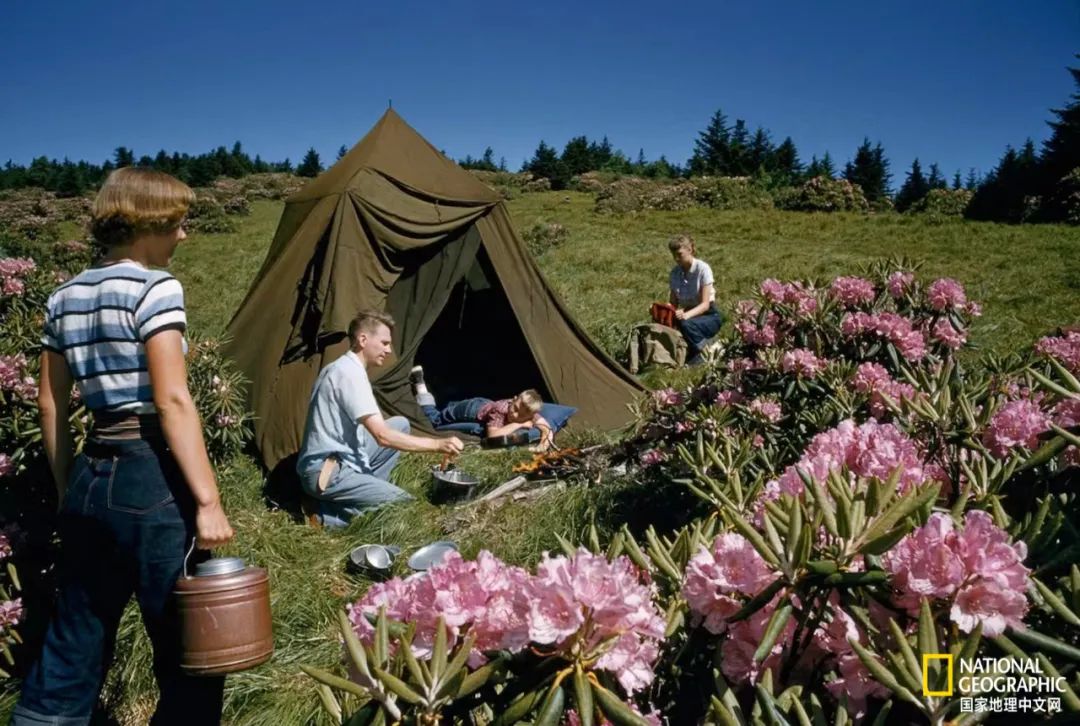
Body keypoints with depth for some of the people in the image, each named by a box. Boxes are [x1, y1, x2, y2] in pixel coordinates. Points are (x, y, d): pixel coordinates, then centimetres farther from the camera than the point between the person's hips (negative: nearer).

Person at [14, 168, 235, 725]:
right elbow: (172, 400, -18)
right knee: (189, 651, 4)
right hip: (150, 480, -8)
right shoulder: (154, 288, -10)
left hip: (90, 481, 8)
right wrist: (208, 501, -18)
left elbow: (50, 405, 15)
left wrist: (67, 490, 22)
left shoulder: (63, 297, 12)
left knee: (71, 649, 17)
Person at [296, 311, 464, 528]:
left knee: (400, 424, 12)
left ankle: (365, 488, 7)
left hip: (330, 464, 10)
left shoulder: (340, 368, 12)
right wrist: (438, 445, -23)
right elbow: (382, 436, -24)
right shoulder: (350, 373, -19)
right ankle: (329, 514, -8)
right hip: (325, 474, -10)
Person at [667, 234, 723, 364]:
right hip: (688, 314, 5)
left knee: (684, 324, -36)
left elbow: (705, 304, -20)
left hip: (709, 316, -4)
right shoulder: (675, 272, 2)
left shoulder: (702, 268, -14)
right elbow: (674, 303, 0)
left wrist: (686, 315, -39)